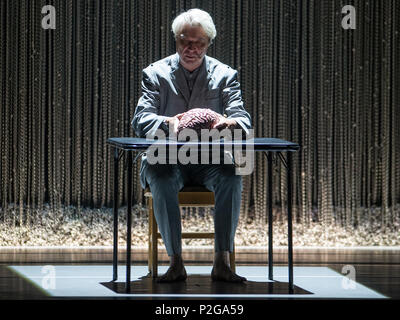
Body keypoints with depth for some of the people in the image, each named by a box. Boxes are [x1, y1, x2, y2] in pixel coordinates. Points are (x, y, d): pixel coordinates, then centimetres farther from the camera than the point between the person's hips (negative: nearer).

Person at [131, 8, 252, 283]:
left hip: (211, 160, 1)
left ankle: (222, 262, -29)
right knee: (162, 181, -35)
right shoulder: (156, 73, 5)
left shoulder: (224, 75, 7)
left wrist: (231, 122, -31)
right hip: (168, 157, -1)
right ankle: (176, 262, -28)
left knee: (232, 178, -32)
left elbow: (243, 120, -4)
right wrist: (168, 122, -30)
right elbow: (140, 120, -6)